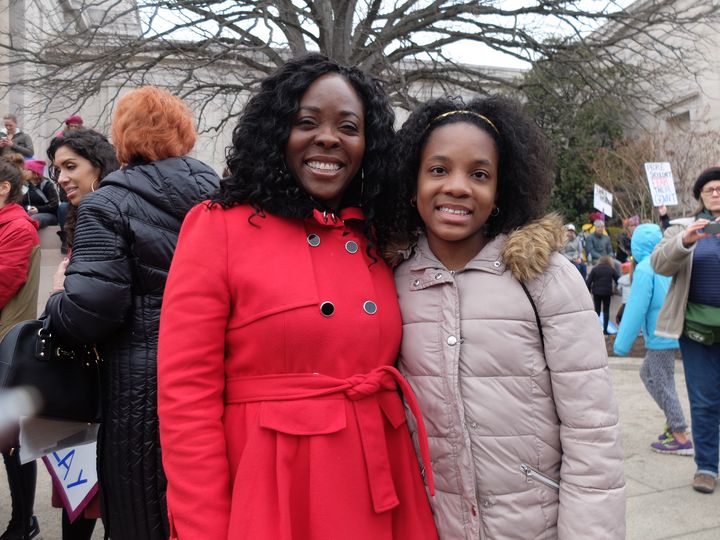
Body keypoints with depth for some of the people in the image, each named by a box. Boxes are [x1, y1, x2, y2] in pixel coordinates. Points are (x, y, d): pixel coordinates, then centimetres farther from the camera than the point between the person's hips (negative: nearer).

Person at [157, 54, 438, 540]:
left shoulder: (379, 240, 5)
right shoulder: (218, 228, -9)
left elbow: (388, 371, 10)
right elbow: (186, 396, -11)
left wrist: (415, 497, 7)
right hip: (268, 498, -4)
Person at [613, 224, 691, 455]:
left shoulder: (644, 268, -17)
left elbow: (636, 308, -18)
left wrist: (622, 344, -13)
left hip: (660, 336, -8)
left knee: (663, 385, 2)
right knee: (647, 373, 19)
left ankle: (681, 438, 9)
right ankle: (673, 424, 23)